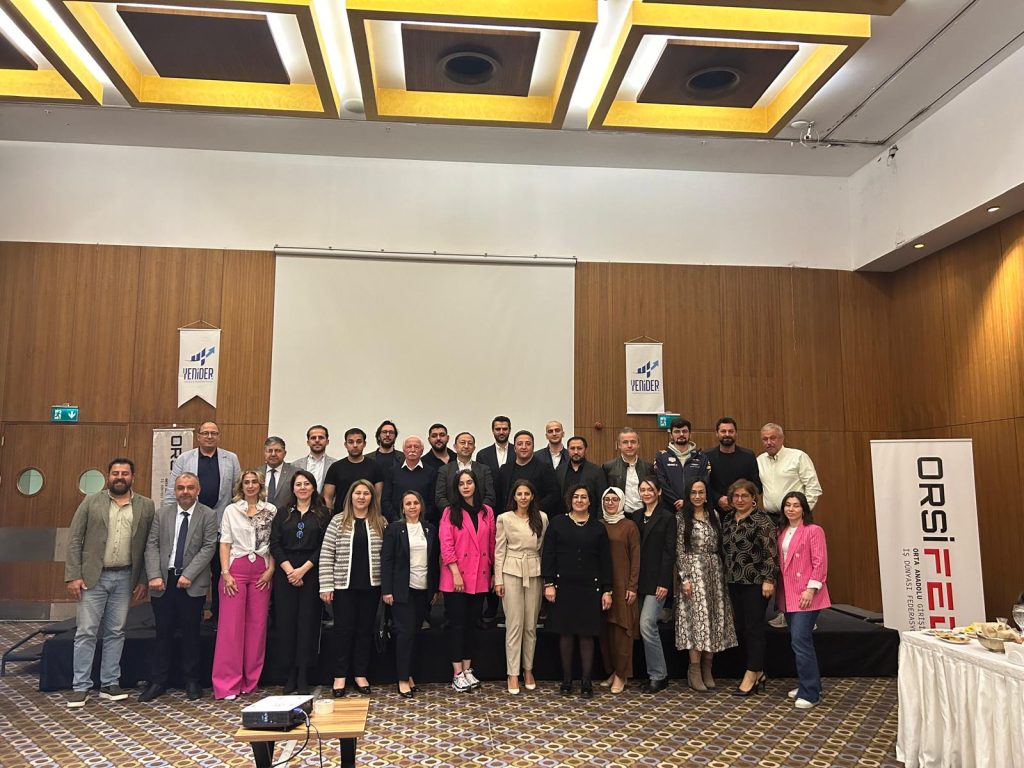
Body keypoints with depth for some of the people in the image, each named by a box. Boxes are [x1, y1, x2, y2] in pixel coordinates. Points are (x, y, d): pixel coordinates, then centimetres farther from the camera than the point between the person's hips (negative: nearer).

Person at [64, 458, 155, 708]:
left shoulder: (146, 506, 3)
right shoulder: (91, 502, 2)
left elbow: (149, 545, 3)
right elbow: (74, 540, -1)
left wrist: (143, 580, 0)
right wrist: (73, 576, -9)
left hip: (125, 578, 1)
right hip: (92, 576, -1)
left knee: (115, 633, 9)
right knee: (86, 632, 2)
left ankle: (109, 684, 17)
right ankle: (81, 687, 12)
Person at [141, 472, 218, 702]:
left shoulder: (208, 515, 0)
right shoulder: (162, 513, 8)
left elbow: (208, 547, -6)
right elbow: (152, 546, 3)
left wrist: (188, 575, -14)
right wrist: (154, 576, -9)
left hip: (192, 584, -2)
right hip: (163, 582, 2)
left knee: (191, 634, 7)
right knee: (163, 633, 8)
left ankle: (191, 681, 18)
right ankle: (157, 682, 18)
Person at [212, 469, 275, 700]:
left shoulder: (271, 511, 6)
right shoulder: (231, 510, 5)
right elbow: (225, 543, 3)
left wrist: (270, 570, -3)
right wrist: (225, 573, -5)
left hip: (262, 571, 1)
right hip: (236, 568, -1)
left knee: (257, 624, 4)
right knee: (230, 625, -3)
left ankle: (251, 680, 15)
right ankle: (227, 683, 4)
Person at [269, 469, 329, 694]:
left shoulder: (323, 513, 4)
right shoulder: (283, 513, 10)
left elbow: (324, 546, -3)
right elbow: (275, 544, 2)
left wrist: (303, 570, -11)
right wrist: (289, 570, -10)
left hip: (311, 572, -2)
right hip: (285, 572, 2)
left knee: (308, 621, -2)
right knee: (286, 621, 2)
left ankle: (303, 676, 5)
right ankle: (290, 673, 13)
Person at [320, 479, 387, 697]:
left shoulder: (381, 523, 3)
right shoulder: (338, 521, -2)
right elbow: (326, 555, -3)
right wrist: (326, 586, -7)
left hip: (371, 586, 2)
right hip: (344, 585, -1)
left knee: (365, 629, 9)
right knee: (344, 629, 4)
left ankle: (360, 674, 22)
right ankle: (340, 676, 17)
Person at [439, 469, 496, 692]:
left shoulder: (487, 512, 7)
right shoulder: (450, 512, -3)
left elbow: (492, 545, 10)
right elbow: (446, 546, -9)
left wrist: (495, 572, 7)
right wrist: (456, 574, -16)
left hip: (480, 577, 4)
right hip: (456, 577, -3)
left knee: (472, 623, 11)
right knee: (457, 624, 1)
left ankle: (467, 669, 21)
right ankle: (457, 674, 9)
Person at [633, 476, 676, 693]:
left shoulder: (667, 517, -5)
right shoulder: (637, 517, 13)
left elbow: (669, 552, -9)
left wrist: (664, 582, -15)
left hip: (657, 580, -6)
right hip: (641, 581, 6)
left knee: (647, 625, -11)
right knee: (649, 627, 10)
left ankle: (658, 676, 1)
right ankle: (656, 674, 20)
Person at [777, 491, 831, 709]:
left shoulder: (813, 530, -7)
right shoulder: (782, 532, 13)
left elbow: (820, 563, -12)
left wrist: (811, 589, -17)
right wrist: (781, 592, 12)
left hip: (806, 595, -7)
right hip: (788, 594, 7)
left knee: (800, 640, -11)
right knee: (797, 640, 13)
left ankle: (809, 693, -2)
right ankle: (807, 685, 25)